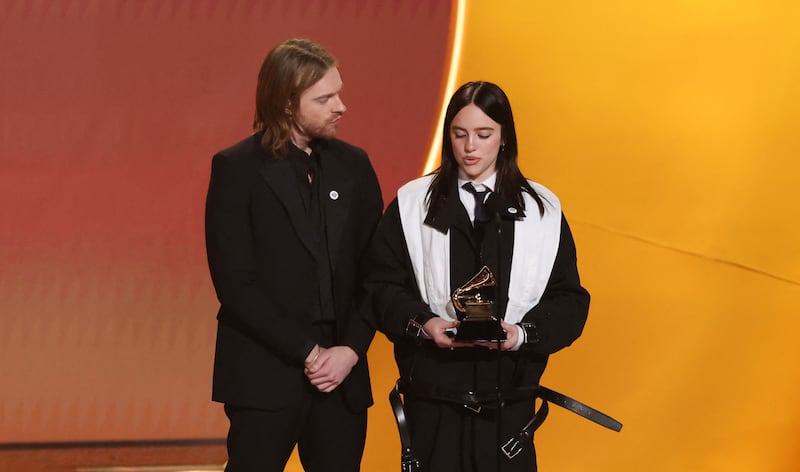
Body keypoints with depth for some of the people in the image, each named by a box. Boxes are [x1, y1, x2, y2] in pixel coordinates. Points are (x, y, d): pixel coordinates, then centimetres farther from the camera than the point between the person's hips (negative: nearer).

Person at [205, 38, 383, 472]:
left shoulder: (353, 165, 9)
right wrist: (307, 352, -12)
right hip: (265, 376, -4)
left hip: (343, 376, 4)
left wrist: (351, 348, -6)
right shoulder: (237, 169, -3)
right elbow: (235, 283, -9)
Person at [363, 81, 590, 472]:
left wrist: (525, 332, -13)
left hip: (509, 399, 1)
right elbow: (381, 286, 3)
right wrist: (422, 323, -14)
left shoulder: (543, 210, 7)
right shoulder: (411, 204, 5)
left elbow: (568, 299, 5)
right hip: (432, 398, 0)